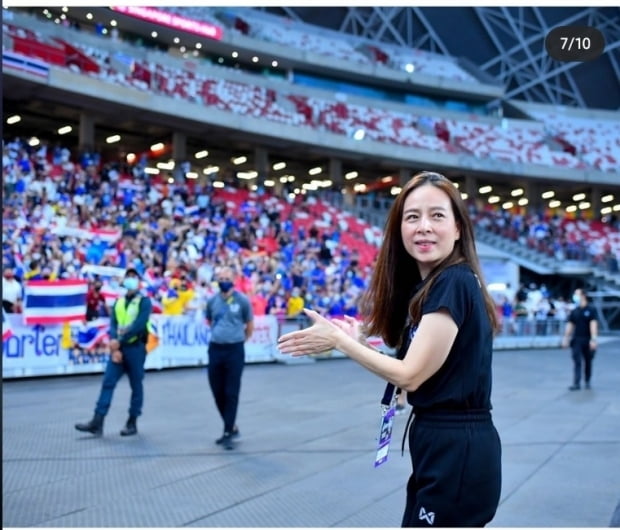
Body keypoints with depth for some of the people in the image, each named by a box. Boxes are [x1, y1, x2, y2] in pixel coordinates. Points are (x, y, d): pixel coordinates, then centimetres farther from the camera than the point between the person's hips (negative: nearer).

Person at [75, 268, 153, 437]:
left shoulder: (144, 301, -1)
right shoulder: (118, 302, 15)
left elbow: (139, 325, -14)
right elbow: (113, 325, 4)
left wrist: (120, 341, -15)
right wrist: (115, 347, -11)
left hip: (135, 348, -5)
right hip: (118, 348, 5)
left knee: (136, 386, 3)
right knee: (107, 383, -3)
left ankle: (132, 423, 11)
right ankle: (97, 422, -6)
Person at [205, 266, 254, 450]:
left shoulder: (243, 300, -4)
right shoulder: (211, 301, 6)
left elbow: (250, 325, 7)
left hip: (235, 350, -4)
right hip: (215, 349, 4)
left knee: (231, 393, -4)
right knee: (217, 392, 9)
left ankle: (228, 433, 1)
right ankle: (231, 427, 24)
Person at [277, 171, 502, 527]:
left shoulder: (454, 284, -17)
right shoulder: (426, 287, 12)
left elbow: (411, 374, -16)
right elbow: (425, 369, 10)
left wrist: (338, 340, -9)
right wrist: (360, 341, 7)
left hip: (457, 451, -10)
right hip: (444, 447, 10)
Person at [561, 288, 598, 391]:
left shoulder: (591, 310, -4)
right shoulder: (574, 311, 7)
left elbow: (593, 324, -11)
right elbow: (570, 325, 9)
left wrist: (594, 339, -18)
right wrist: (566, 338, 5)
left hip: (587, 340, -2)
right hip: (576, 339, 2)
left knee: (588, 361, 10)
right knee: (576, 361, -6)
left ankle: (587, 381, 26)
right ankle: (576, 383, -9)